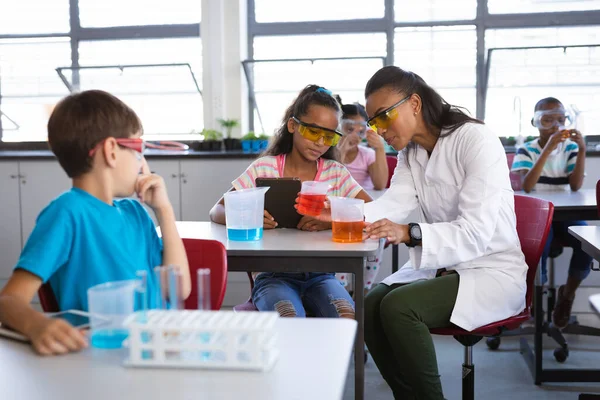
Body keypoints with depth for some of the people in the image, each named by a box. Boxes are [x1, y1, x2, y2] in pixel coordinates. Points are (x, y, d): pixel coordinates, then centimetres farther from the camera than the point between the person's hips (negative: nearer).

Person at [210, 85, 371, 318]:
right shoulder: (263, 169, 3)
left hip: (319, 275, 2)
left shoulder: (335, 173, 8)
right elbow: (217, 212, 2)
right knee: (291, 319, -32)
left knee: (348, 317, -27)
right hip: (273, 275, -2)